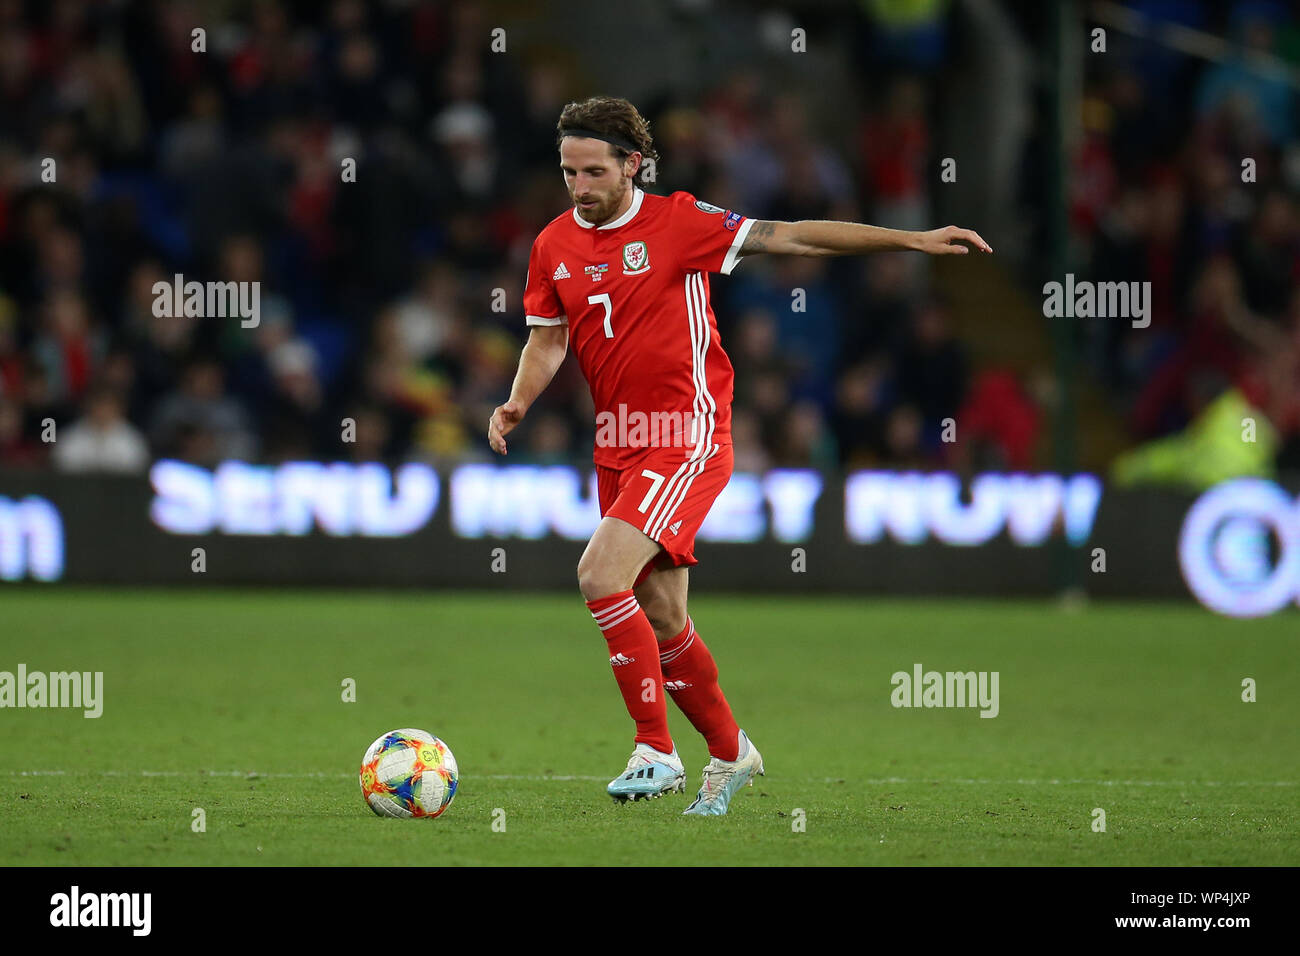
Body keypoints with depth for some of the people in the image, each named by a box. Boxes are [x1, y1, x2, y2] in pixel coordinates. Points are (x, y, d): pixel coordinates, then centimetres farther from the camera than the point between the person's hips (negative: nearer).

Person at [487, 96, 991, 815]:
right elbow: (547, 340, 12)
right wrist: (517, 404, -9)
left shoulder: (677, 222, -8)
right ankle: (729, 751, 30)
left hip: (688, 440, -6)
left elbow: (788, 238, -6)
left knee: (601, 575, -23)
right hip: (618, 447, 6)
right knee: (660, 619, 9)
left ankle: (656, 751, -16)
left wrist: (911, 240, -9)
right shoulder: (553, 245, 6)